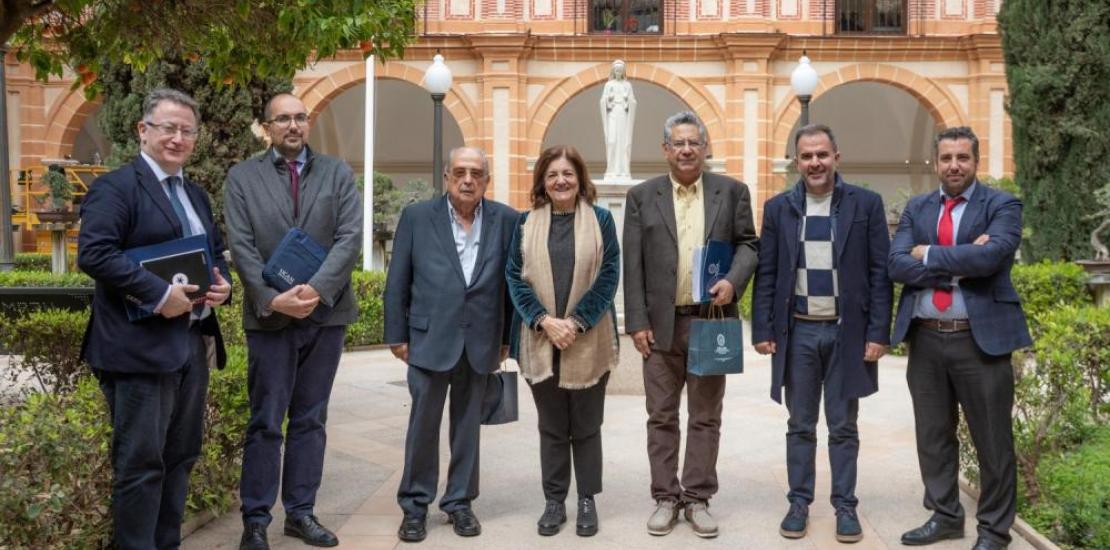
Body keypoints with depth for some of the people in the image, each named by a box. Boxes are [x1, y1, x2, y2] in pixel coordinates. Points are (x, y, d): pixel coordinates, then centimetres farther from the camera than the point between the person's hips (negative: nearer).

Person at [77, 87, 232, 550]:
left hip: (193, 343, 8)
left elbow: (216, 252, 24)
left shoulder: (196, 195, 18)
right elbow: (93, 252, -20)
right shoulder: (115, 186, -8)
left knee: (180, 456, 14)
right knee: (140, 461, -2)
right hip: (140, 347, -8)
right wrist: (159, 294, -24)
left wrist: (222, 283, 2)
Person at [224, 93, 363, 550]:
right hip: (270, 316, -2)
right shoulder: (242, 177, 3)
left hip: (326, 313, 2)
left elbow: (350, 237, -5)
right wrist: (272, 298, -17)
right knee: (265, 422, 3)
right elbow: (241, 247, -5)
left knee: (310, 420, 9)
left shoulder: (337, 173, 6)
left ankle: (301, 512, 18)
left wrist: (317, 289, -17)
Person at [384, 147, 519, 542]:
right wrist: (396, 335, 0)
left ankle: (460, 502, 24)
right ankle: (415, 506, 18)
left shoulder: (505, 220, 2)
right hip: (429, 338, -1)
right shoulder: (416, 217, 0)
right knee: (423, 425, 5)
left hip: (480, 341, 1)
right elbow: (397, 283, 2)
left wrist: (508, 337, 5)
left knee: (468, 425, 11)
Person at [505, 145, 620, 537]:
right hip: (540, 340, 1)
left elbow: (609, 275, -3)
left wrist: (576, 322, -13)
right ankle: (554, 501, 18)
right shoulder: (526, 223, 6)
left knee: (586, 426, 7)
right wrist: (545, 321, -12)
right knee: (551, 427, 9)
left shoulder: (600, 219, 2)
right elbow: (515, 277, 1)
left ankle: (587, 501, 17)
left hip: (588, 341, -1)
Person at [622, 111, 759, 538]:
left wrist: (734, 280, -14)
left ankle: (698, 498, 16)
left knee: (706, 417, 7)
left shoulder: (732, 191, 5)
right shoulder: (642, 196, 4)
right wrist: (637, 322, -4)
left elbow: (747, 243, 7)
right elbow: (632, 265, 2)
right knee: (661, 417, 7)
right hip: (661, 324, 0)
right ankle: (665, 498, 16)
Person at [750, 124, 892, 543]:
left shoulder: (866, 204, 0)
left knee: (843, 427, 8)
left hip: (847, 332, -1)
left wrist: (878, 333, -7)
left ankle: (845, 505, 18)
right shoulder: (778, 208, 4)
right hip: (798, 332, 1)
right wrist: (762, 330, -1)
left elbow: (880, 272, -2)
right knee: (800, 426, 10)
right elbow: (765, 274, 4)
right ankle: (799, 502, 20)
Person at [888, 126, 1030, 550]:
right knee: (933, 435, 14)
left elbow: (991, 256, -22)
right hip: (926, 339, 4)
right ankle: (945, 516, 29)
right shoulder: (916, 208, 9)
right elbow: (897, 265, -4)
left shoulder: (1002, 206, -3)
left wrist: (930, 255, -11)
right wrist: (959, 265, -14)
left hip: (980, 337, -4)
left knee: (992, 440, 5)